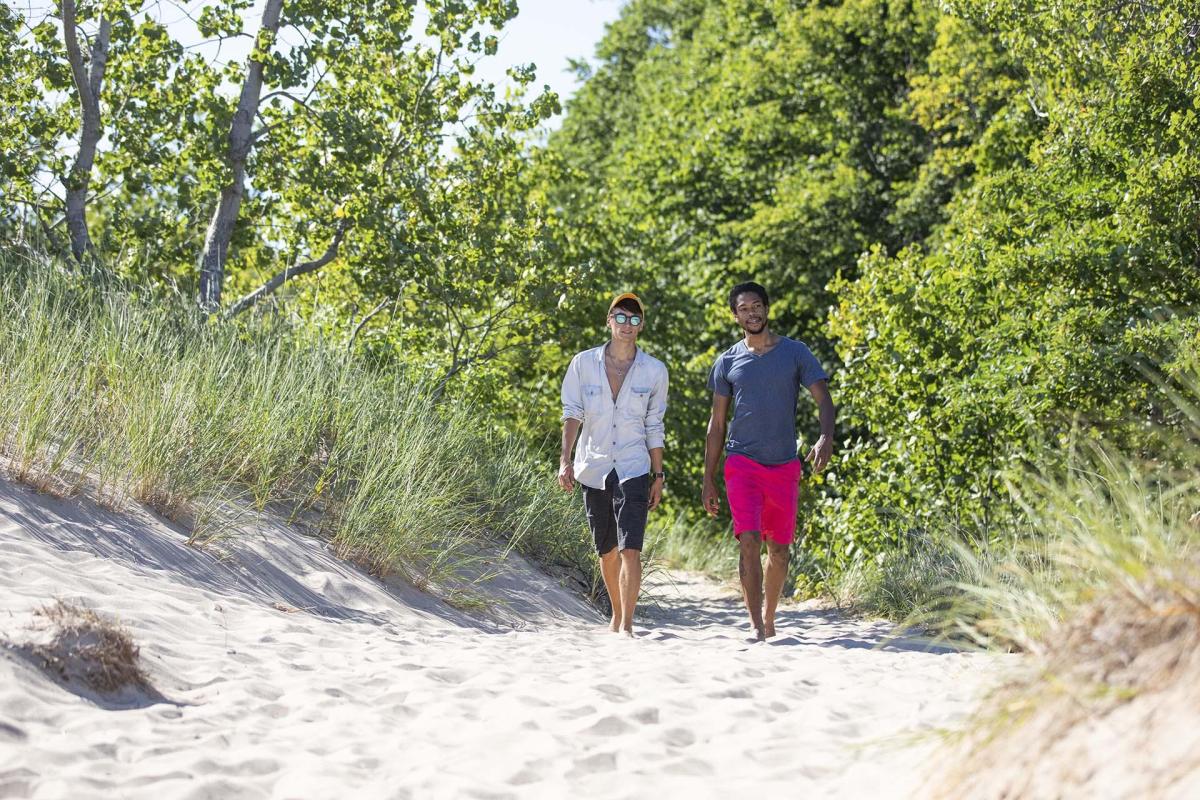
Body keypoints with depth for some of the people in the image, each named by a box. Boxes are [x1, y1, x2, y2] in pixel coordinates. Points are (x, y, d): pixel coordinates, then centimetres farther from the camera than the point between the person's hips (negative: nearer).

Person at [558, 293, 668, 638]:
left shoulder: (654, 371, 3)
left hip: (633, 469, -2)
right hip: (593, 467, 2)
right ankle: (617, 614, 30)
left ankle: (627, 624, -13)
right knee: (606, 551, 13)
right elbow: (572, 414, 1)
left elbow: (654, 427, 7)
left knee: (630, 549, -14)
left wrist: (659, 475, 6)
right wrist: (565, 459, -10)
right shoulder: (583, 363, 2)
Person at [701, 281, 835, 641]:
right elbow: (716, 423, 10)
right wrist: (708, 480, 7)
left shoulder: (795, 353, 4)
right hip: (742, 462, -1)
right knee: (749, 541, -16)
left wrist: (826, 437, -23)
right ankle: (756, 626, -17)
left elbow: (823, 399, -1)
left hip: (785, 464, 1)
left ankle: (769, 617, 26)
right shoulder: (728, 361, 7)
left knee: (779, 548, 8)